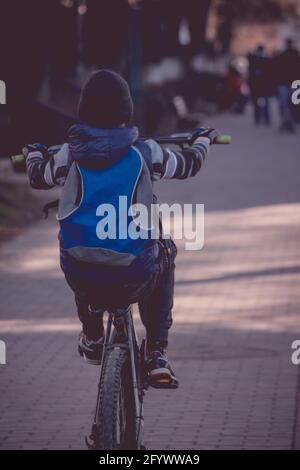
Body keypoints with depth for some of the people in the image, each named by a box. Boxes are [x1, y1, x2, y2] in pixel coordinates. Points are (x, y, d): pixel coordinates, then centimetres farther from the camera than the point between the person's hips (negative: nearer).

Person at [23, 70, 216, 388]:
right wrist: (203, 140, 38)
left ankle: (91, 338, 43)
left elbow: (38, 177, 20)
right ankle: (157, 355, 25)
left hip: (79, 276, 2)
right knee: (164, 253, 32)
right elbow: (188, 165, 15)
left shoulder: (70, 155, -2)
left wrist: (34, 154, 45)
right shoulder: (145, 153, -5)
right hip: (134, 279, -2)